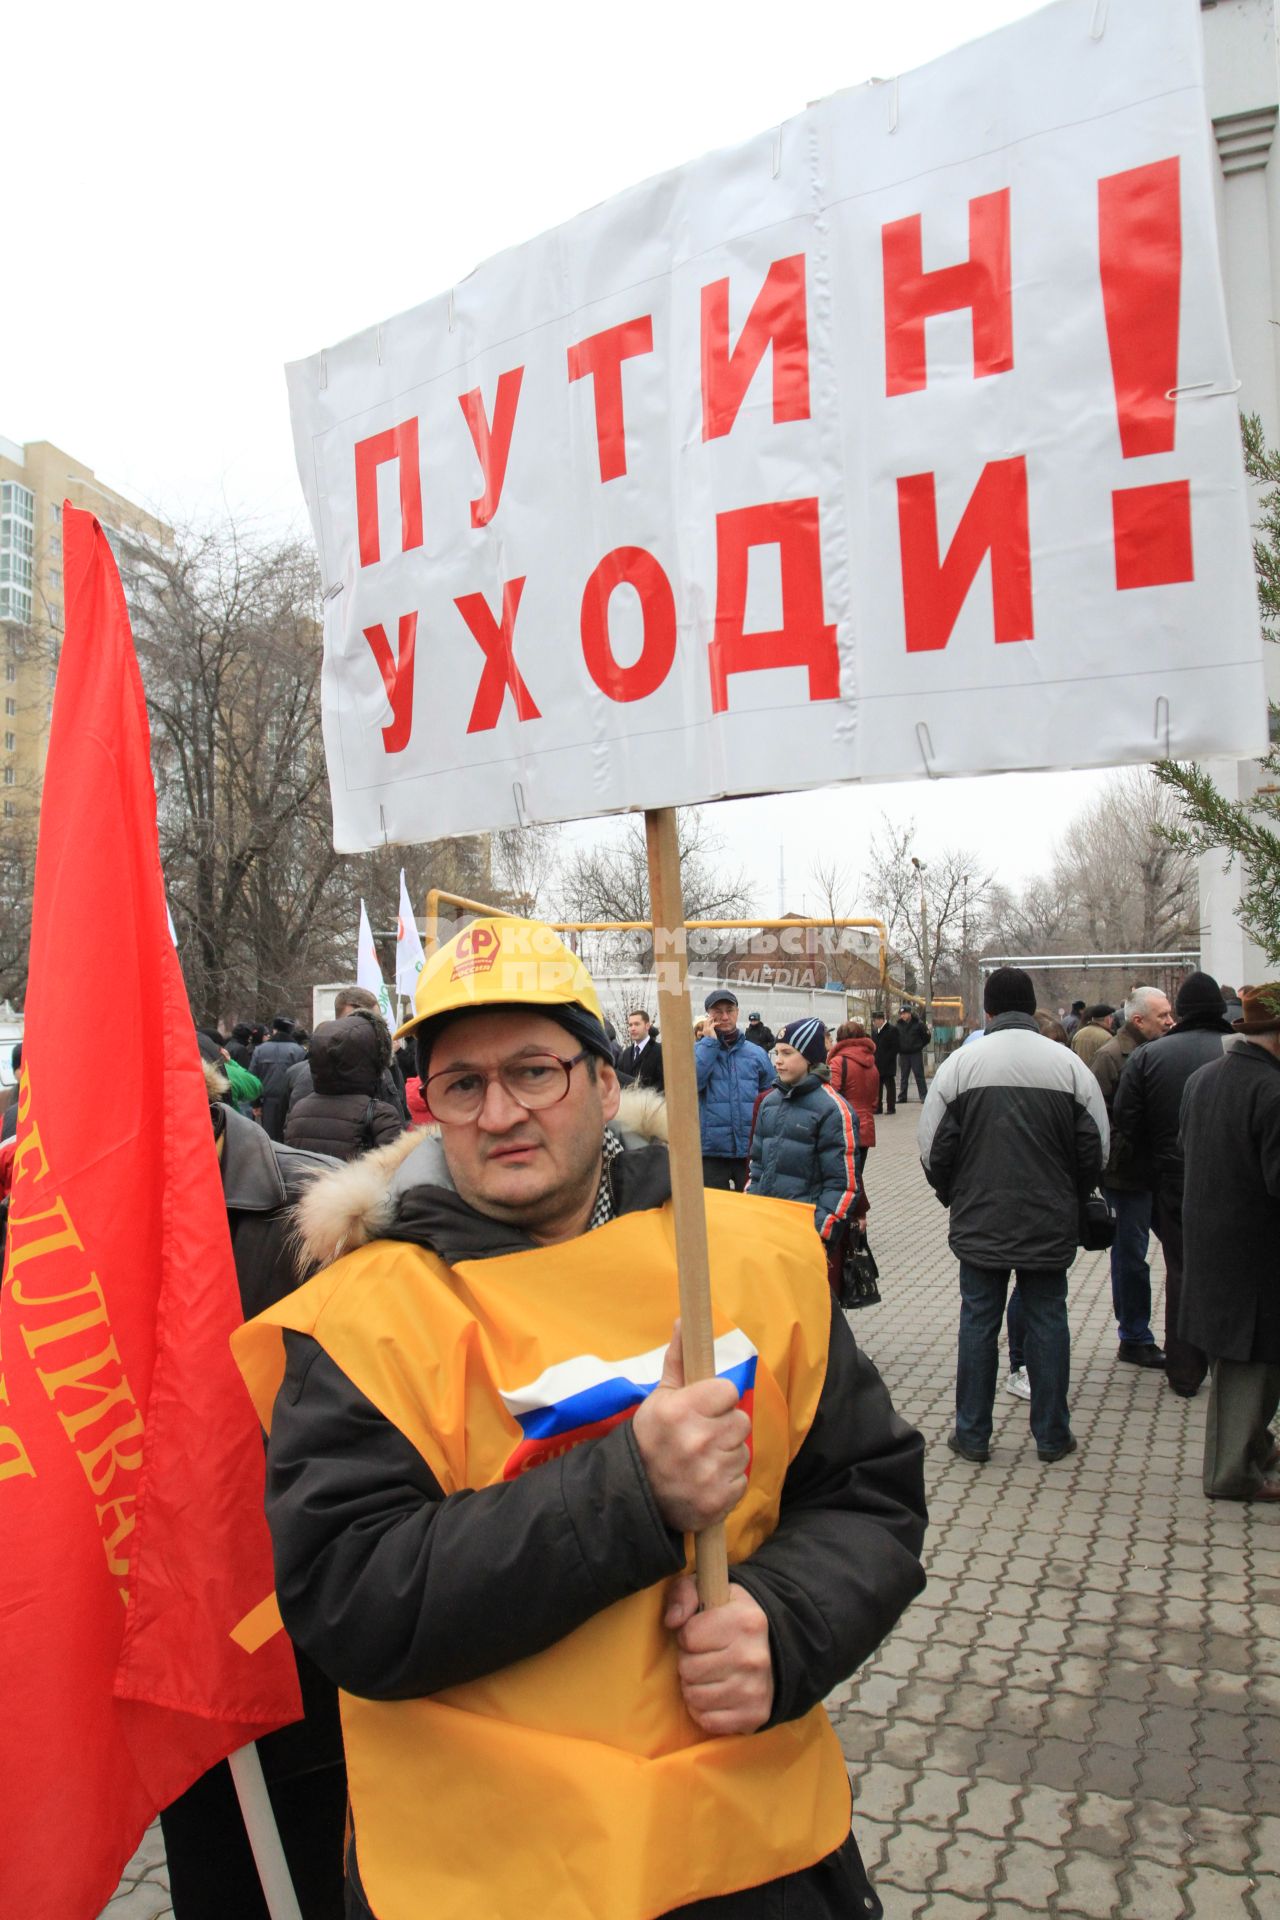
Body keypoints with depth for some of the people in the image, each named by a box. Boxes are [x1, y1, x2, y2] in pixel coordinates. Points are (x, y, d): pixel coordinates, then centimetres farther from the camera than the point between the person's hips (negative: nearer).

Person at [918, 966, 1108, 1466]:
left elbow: (934, 1149, -4)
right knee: (1047, 1320, 11)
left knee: (979, 1321, 9)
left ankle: (972, 1435, 17)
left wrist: (954, 1197, 14)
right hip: (1051, 1225, 1)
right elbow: (1096, 1149, 2)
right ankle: (1051, 1436, 21)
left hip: (979, 1222, -1)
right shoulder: (1068, 1063, -3)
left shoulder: (960, 1063, -7)